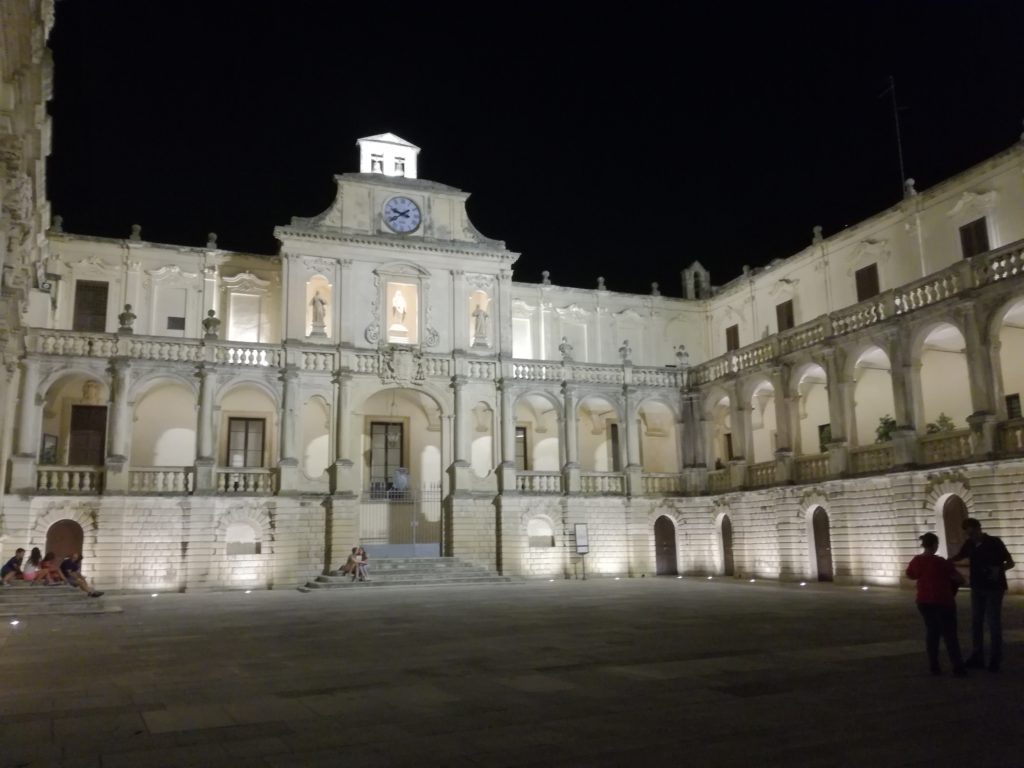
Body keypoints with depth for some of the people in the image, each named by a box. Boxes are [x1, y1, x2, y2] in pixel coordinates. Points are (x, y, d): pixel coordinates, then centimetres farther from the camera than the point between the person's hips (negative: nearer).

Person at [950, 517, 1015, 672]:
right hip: (977, 588, 5)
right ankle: (977, 657, 14)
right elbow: (959, 557, 16)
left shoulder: (995, 543, -12)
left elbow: (1011, 563, -10)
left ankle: (995, 660, 4)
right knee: (976, 622, 7)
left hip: (994, 588, -5)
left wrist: (999, 569, -30)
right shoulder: (969, 544, 1)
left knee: (994, 624, -3)